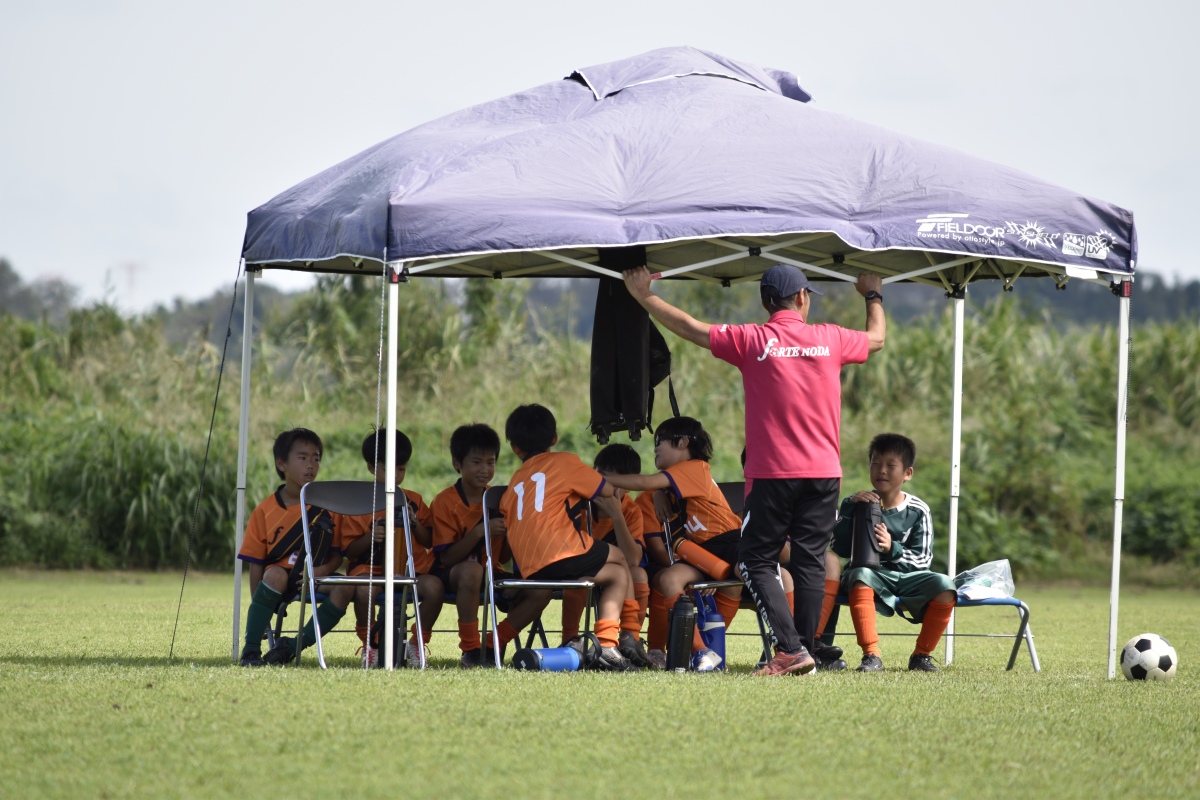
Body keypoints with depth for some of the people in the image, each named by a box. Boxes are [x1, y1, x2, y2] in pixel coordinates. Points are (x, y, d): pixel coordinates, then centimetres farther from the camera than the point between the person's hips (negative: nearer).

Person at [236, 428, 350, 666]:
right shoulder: (265, 510, 0)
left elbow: (337, 554, 4)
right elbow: (255, 562, 0)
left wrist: (323, 570, -20)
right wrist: (259, 608, -9)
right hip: (279, 577, -2)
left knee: (344, 589, -29)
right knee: (275, 575, -37)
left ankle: (291, 647, -22)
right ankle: (250, 651, -28)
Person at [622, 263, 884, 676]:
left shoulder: (751, 341, -5)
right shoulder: (830, 339, 5)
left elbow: (689, 327, 1)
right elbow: (876, 339, 26)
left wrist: (644, 295, 14)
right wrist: (873, 296, 45)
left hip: (773, 472, -3)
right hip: (824, 472, 3)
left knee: (756, 560, 4)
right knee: (810, 562, 7)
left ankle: (790, 649, -9)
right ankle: (804, 651, 4)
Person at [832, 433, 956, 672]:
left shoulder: (917, 511, 3)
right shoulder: (855, 504, 4)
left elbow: (922, 560, -2)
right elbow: (841, 549, -6)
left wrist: (893, 548, -20)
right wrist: (852, 510, -16)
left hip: (908, 576, 1)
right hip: (873, 574, -1)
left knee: (944, 587, -27)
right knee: (861, 575, -37)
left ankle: (921, 654, -9)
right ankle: (871, 655, -36)